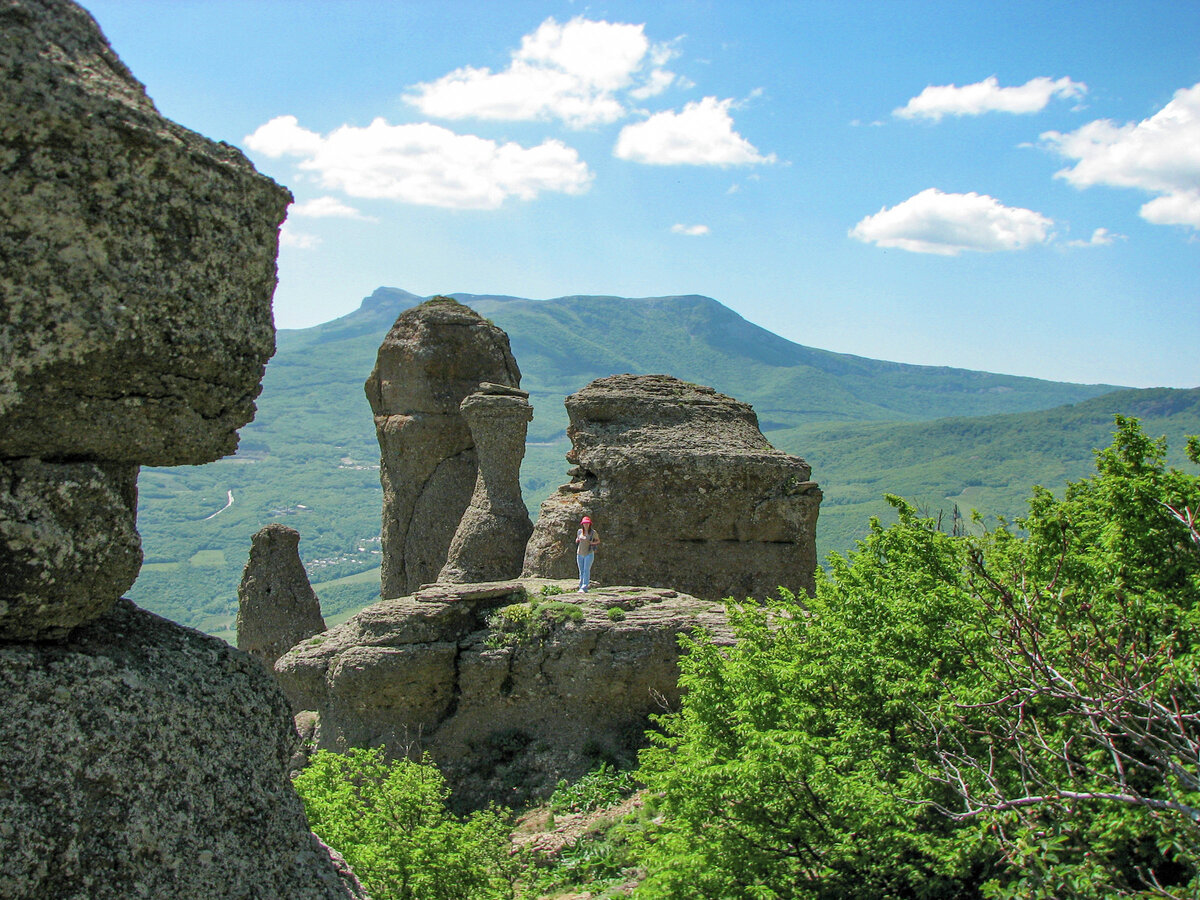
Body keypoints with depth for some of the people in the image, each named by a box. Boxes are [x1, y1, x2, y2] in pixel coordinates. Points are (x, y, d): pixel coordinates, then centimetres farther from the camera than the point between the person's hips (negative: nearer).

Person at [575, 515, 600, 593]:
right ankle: (581, 587, 12)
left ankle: (584, 588, -21)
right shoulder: (579, 531, 6)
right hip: (580, 554, 4)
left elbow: (598, 541, 9)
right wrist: (577, 540, 0)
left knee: (586, 571, -14)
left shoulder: (593, 532, -3)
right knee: (581, 571, 7)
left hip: (589, 553, -4)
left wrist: (593, 543, -11)